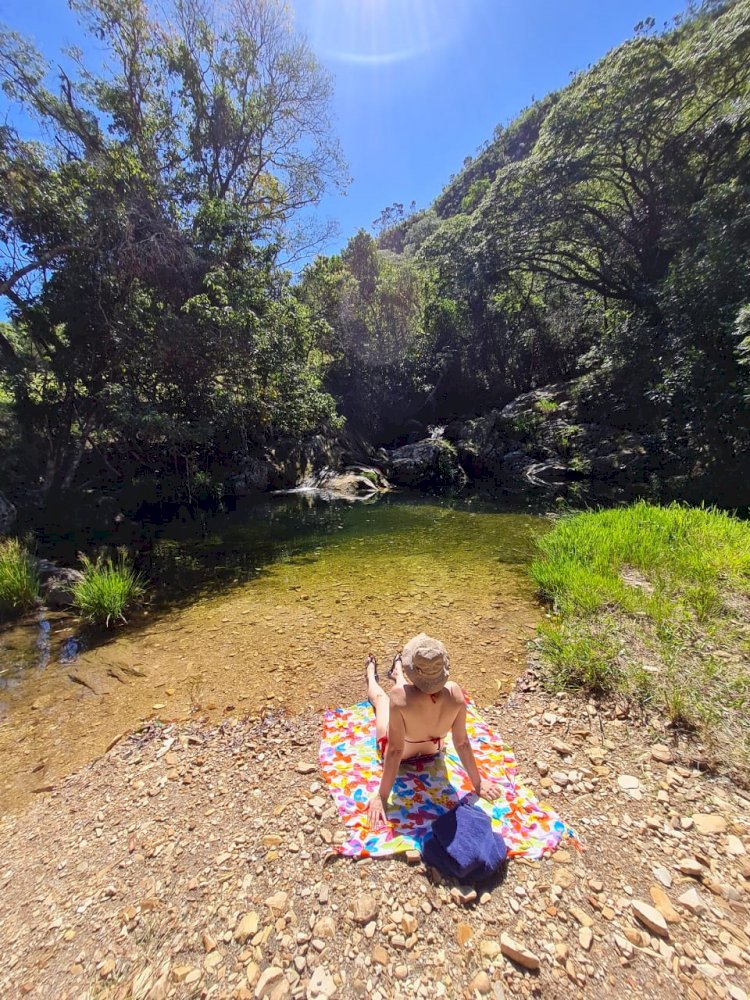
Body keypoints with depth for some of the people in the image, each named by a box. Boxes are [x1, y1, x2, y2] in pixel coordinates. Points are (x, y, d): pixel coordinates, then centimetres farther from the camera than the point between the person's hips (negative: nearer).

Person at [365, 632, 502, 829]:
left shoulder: (401, 696, -44)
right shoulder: (454, 693, -35)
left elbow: (395, 750, -33)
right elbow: (462, 743, -22)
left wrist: (381, 796, -19)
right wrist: (478, 783, -5)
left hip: (403, 751, -2)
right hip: (432, 749, 2)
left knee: (380, 697, 29)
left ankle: (371, 674, 62)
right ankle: (397, 674, 63)